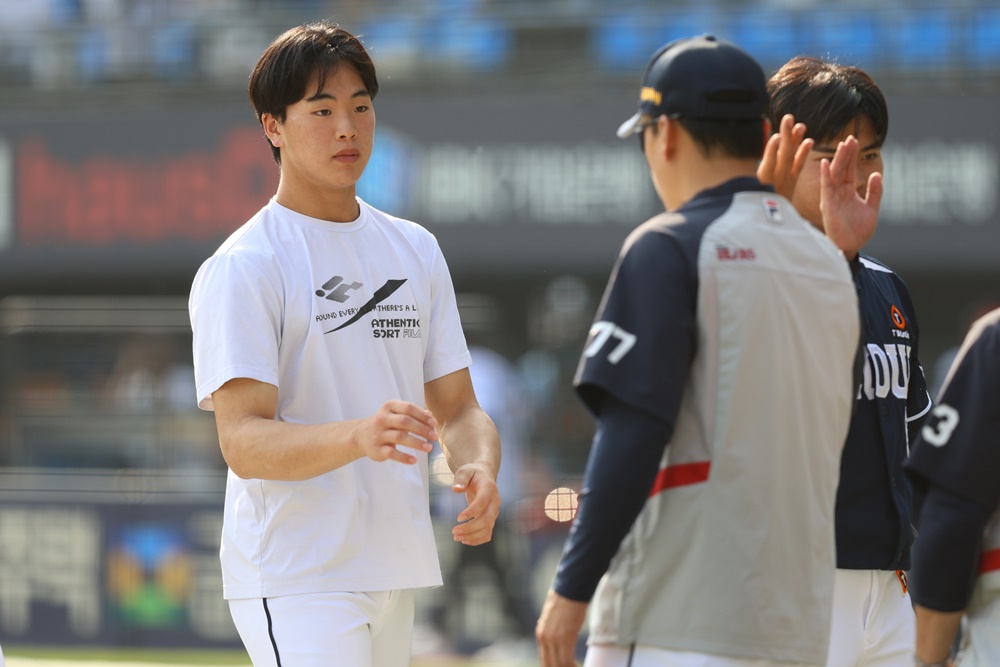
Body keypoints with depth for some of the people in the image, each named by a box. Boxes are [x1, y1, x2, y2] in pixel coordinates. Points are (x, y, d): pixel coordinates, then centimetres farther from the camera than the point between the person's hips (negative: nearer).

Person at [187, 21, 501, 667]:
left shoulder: (417, 250, 15)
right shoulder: (243, 267, -8)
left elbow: (457, 405, 15)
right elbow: (243, 441, -17)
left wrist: (481, 468, -9)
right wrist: (359, 437, -35)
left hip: (396, 574, 7)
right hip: (294, 582, -7)